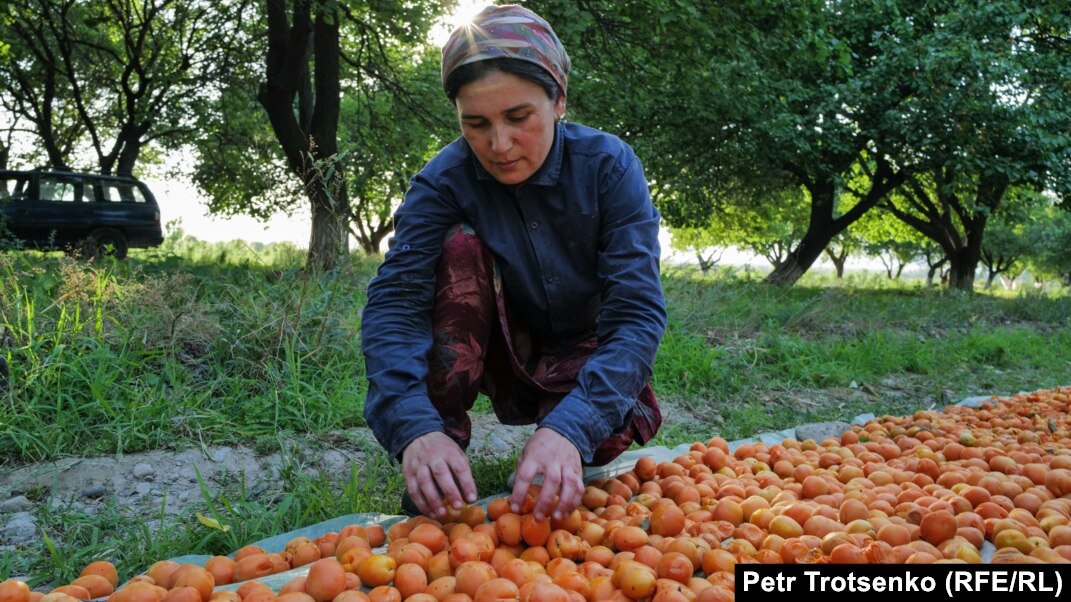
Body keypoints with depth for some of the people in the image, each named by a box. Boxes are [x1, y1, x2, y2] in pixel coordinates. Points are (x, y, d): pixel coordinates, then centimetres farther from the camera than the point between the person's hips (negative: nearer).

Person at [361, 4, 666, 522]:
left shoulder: (608, 166, -22)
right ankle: (431, 476, -21)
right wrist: (415, 428, -48)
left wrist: (570, 427, -46)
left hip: (584, 356, 0)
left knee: (611, 429, -33)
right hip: (500, 354, 1)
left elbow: (637, 312, -30)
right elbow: (393, 304, -29)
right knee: (460, 246, -27)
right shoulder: (444, 181, -20)